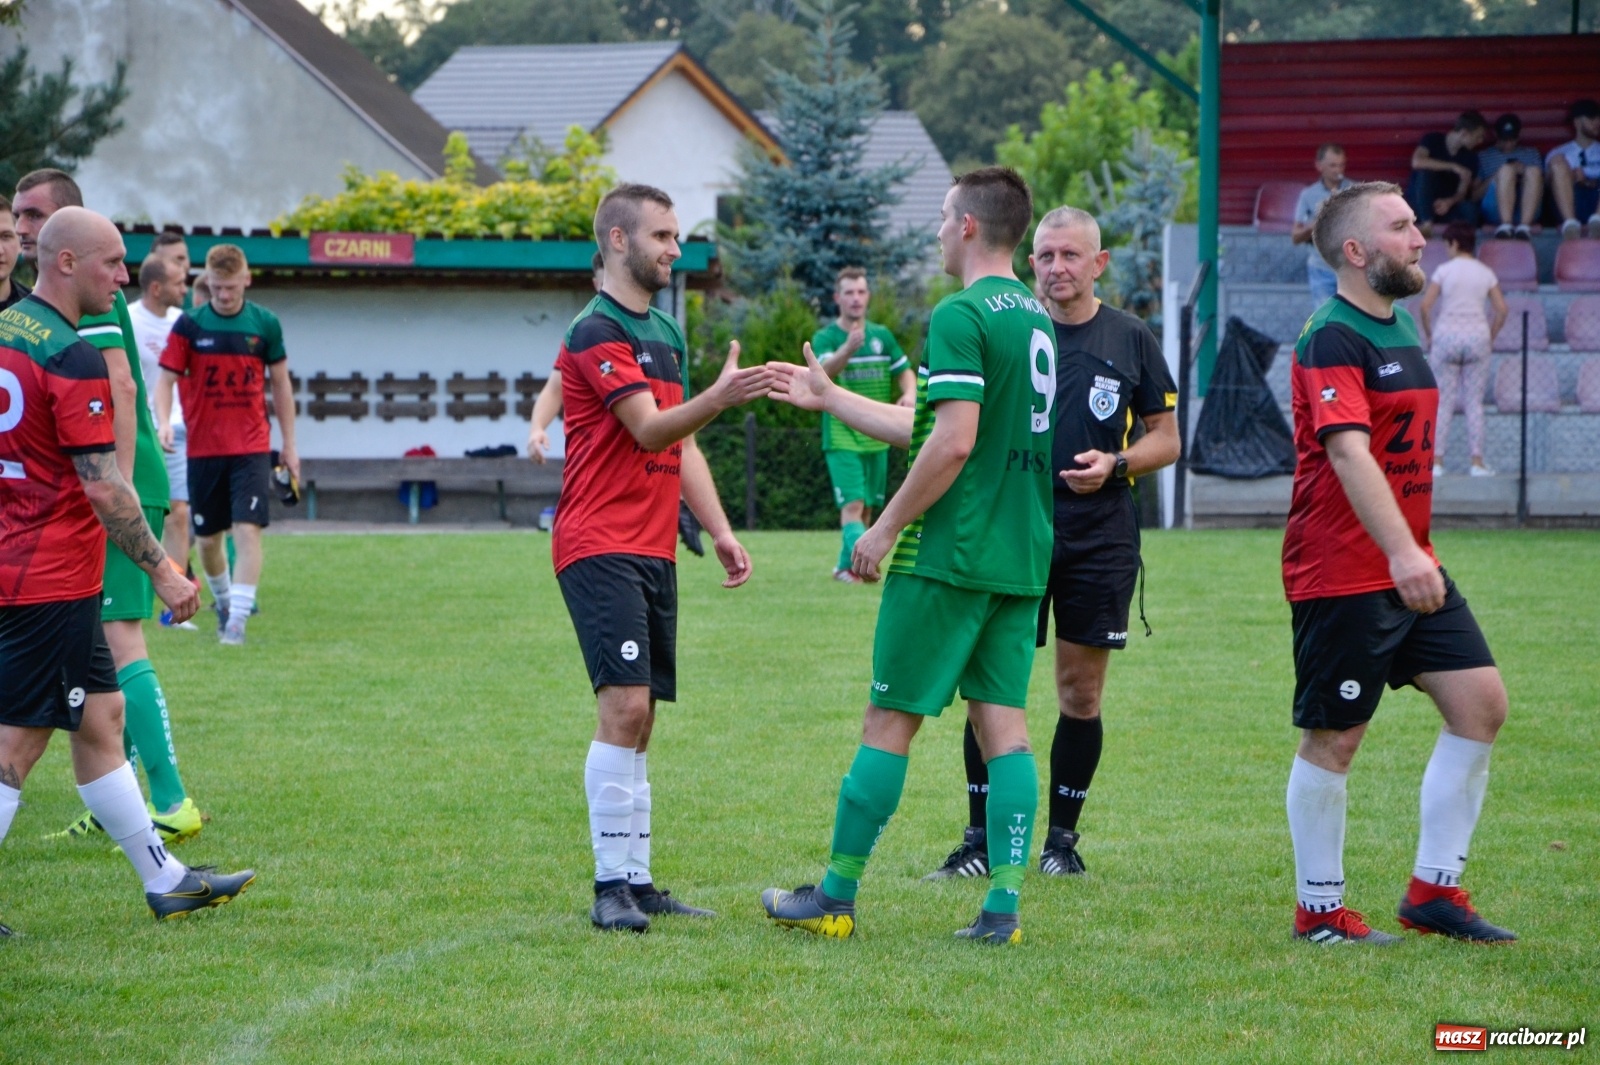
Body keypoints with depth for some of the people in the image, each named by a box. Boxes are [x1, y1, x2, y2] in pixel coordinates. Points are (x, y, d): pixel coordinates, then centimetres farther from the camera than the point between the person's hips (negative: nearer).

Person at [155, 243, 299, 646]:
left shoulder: (265, 324, 0)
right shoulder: (189, 325, -3)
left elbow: (281, 383, 10)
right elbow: (167, 379, -2)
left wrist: (289, 444, 11)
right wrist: (164, 423, -21)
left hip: (252, 448, -1)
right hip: (203, 448, 1)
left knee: (248, 530, -14)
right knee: (207, 538, 10)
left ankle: (238, 620, -14)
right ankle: (223, 603, 34)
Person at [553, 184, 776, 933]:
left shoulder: (667, 333, 19)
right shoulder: (597, 331, -10)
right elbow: (650, 430, -22)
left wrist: (720, 530, 15)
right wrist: (717, 399, -38)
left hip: (654, 551, 9)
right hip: (600, 547, -9)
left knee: (639, 719, 9)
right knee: (626, 708, -16)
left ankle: (637, 881, 13)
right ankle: (611, 887, -14)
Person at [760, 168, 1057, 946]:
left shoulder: (962, 316, -13)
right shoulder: (1036, 318, 15)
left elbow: (953, 441, -22)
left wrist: (887, 528, -13)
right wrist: (829, 398, 30)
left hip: (952, 556, -8)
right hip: (1022, 559, 8)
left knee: (890, 720, 0)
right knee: (1002, 721, 6)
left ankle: (836, 897, 6)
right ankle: (1004, 903, 1)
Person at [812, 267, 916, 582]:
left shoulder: (882, 336, 8)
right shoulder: (826, 338, -7)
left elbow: (904, 371, 16)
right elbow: (825, 370, -26)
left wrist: (910, 393, -8)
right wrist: (849, 348, -47)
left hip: (876, 438, 5)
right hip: (841, 437, -5)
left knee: (868, 507, 11)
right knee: (853, 504, -18)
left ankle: (845, 566, 24)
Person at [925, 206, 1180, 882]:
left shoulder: (1131, 340, 4)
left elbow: (1166, 439, 8)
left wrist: (1115, 464, -9)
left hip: (1100, 541, 0)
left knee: (1081, 692, 4)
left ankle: (1062, 839, 16)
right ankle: (980, 840, 6)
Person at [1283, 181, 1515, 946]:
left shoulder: (1400, 329, 15)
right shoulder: (1333, 339, -15)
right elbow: (1349, 452, -27)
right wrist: (1400, 552, -37)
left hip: (1409, 566, 9)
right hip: (1342, 574, -9)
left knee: (1481, 702, 1)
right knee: (1334, 738, -1)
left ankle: (1433, 890, 9)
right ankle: (1319, 912, 11)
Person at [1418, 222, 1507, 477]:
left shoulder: (1444, 270, -2)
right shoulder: (1485, 273, 6)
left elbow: (1425, 306, -8)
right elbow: (1502, 309, 2)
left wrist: (1428, 335, 4)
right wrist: (1491, 337, 13)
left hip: (1447, 335, -2)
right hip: (1477, 335, 2)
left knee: (1443, 402, 2)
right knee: (1475, 403, 5)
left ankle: (1437, 461, -2)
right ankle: (1477, 462, 1)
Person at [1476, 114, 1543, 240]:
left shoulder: (1531, 153, 30)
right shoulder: (1484, 156, 24)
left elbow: (1539, 182, 16)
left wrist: (1523, 173, -2)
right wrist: (1494, 179, -4)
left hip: (1527, 209, 2)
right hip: (1495, 211, -1)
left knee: (1534, 170, -27)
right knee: (1507, 169, -29)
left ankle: (1525, 225, -43)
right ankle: (1506, 224, -46)